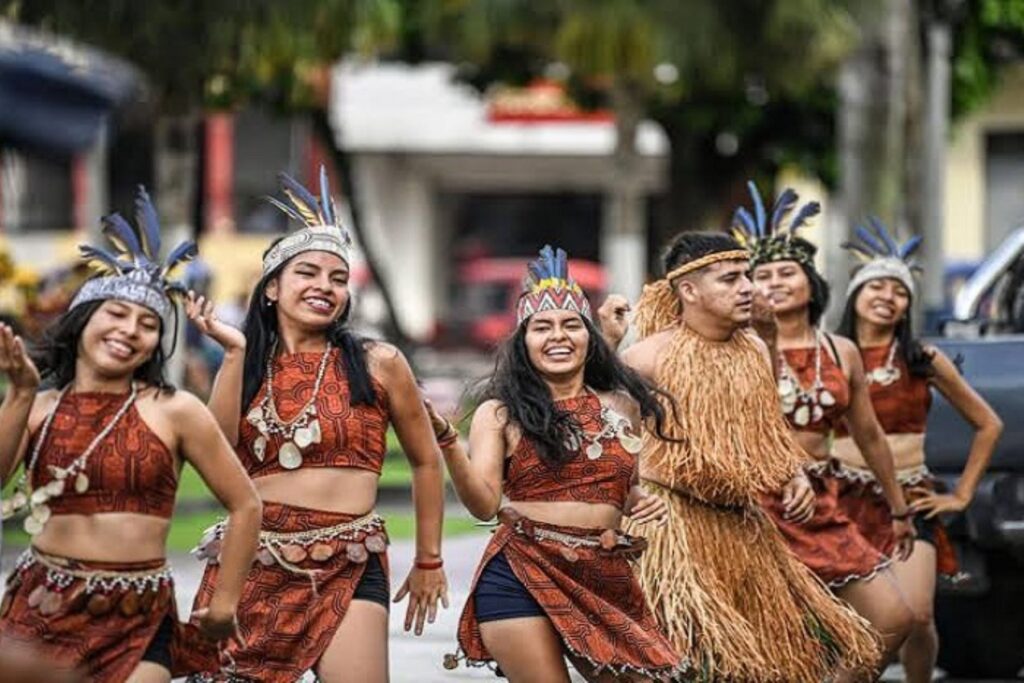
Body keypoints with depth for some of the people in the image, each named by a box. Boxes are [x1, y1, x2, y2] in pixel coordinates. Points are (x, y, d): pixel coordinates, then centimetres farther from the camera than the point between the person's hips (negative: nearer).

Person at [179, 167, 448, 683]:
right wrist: (235, 352, -7)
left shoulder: (378, 364, 2)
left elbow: (426, 462, 11)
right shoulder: (248, 366, 9)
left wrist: (429, 561, 13)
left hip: (348, 568, -3)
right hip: (251, 562, 3)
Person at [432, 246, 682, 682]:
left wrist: (644, 502, 6)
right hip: (521, 579, -4)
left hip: (605, 580, 4)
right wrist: (447, 441, -22)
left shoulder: (622, 406, 12)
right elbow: (485, 504, -9)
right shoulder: (500, 414, 2)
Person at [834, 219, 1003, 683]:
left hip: (910, 500, 0)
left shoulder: (923, 362, 6)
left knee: (916, 617, -16)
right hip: (844, 498, 0)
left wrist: (962, 495, 11)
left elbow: (988, 424, 14)